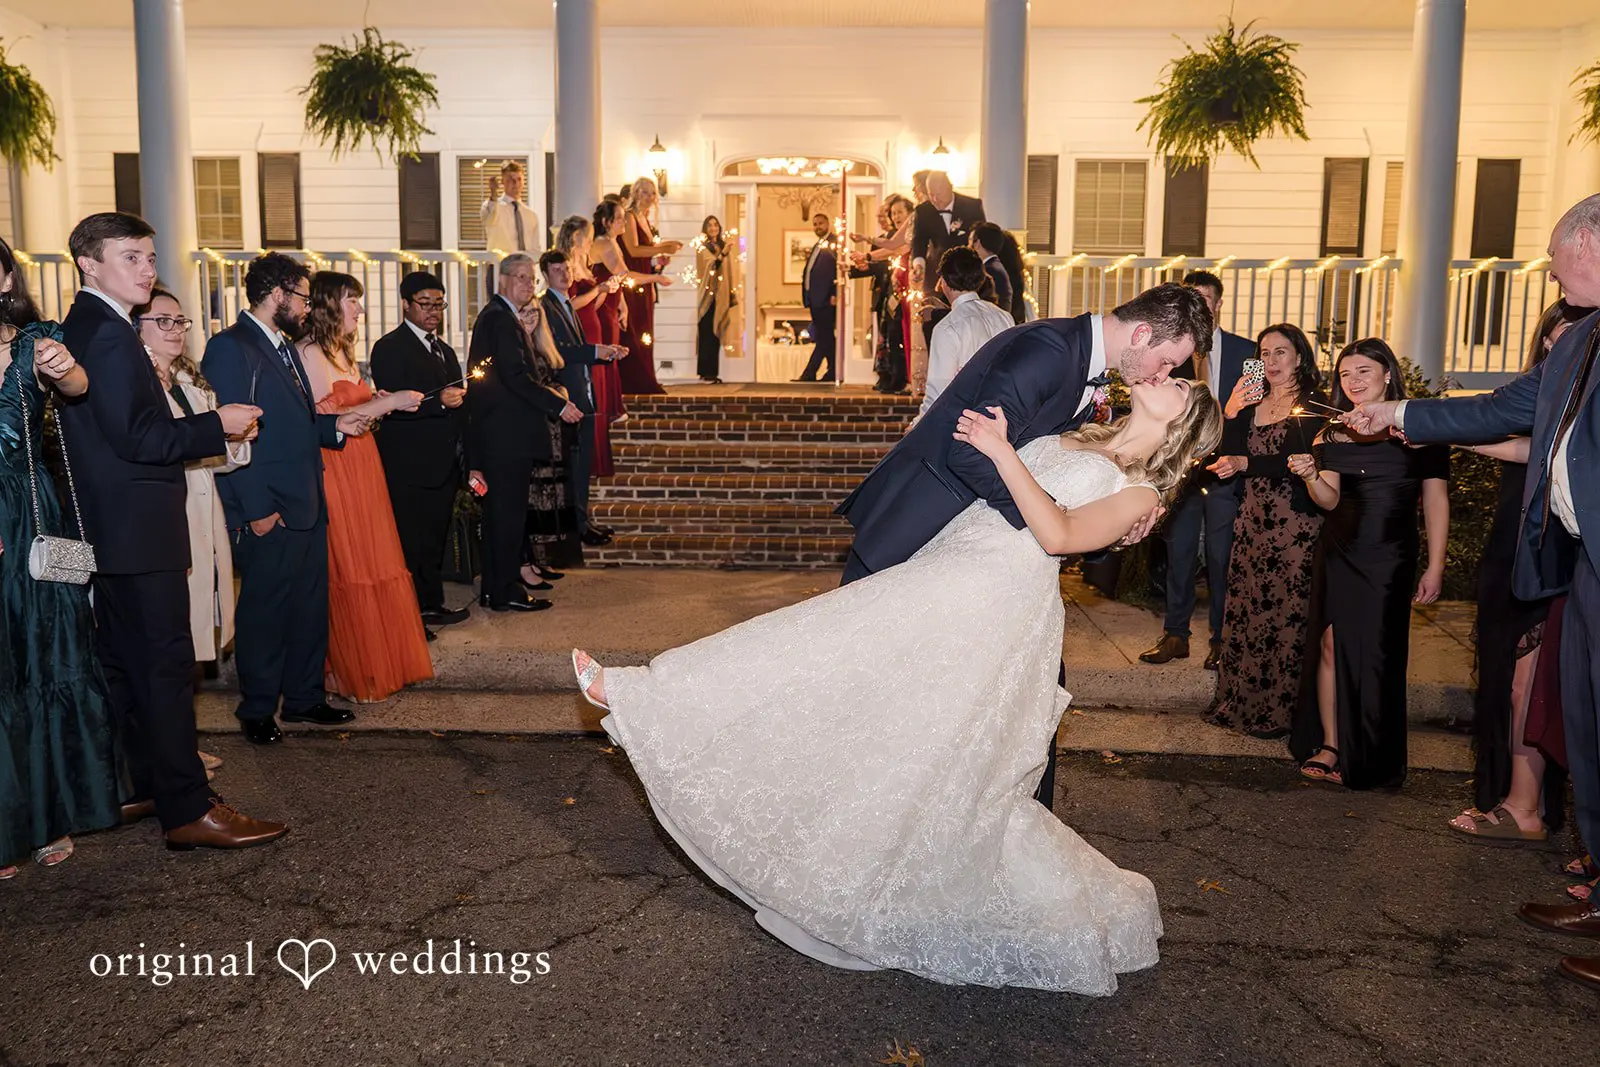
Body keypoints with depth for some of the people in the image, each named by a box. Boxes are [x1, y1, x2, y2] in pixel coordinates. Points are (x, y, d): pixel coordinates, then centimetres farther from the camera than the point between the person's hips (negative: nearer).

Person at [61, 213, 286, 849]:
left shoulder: (81, 327, 15)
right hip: (137, 531, -11)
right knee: (165, 666, -7)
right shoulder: (109, 333, -16)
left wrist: (204, 431, 11)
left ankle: (141, 786, 28)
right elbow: (135, 438, -23)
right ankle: (187, 809, -2)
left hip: (111, 530, 11)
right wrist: (218, 425, -15)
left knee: (124, 664, 16)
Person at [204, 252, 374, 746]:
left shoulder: (285, 347, 18)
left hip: (308, 507, 9)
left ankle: (305, 698, 27)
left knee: (311, 607, 14)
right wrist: (257, 510, -19)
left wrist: (335, 426, 6)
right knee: (264, 612, 4)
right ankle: (257, 710, 18)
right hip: (269, 514, -9)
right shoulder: (230, 347, -11)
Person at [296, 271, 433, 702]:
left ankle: (382, 663, 21)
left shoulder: (343, 352, 17)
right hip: (335, 473, -9)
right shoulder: (309, 353, -12)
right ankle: (352, 674, 8)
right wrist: (387, 403, -16)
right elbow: (326, 421, -19)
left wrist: (390, 402, 5)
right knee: (348, 573, -3)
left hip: (362, 472, 9)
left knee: (374, 571, 11)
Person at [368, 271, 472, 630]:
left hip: (444, 465, 8)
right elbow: (391, 405, -17)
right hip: (409, 466, -8)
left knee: (434, 540, 13)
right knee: (411, 543, -4)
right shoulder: (389, 348, -6)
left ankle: (430, 605, 22)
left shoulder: (445, 350, 20)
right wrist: (439, 401, -27)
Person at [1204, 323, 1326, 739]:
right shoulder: (1251, 403, 12)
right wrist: (1231, 414, -7)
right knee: (1246, 611, 8)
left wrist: (1246, 464, -21)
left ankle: (1279, 711, 10)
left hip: (1296, 526, -5)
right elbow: (1231, 457, 4)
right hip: (1252, 521, 6)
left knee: (1287, 617, -1)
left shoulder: (1314, 405, -5)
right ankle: (1240, 703, 19)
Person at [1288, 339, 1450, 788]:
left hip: (1391, 560, -2)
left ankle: (1374, 761, 15)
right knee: (1331, 647, 1)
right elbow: (1330, 500, 0)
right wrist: (1311, 476, -22)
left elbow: (1436, 501, -1)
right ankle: (1330, 747, 12)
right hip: (1338, 553, 3)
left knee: (1379, 656, 1)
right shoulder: (1334, 434, 5)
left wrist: (1435, 567, -5)